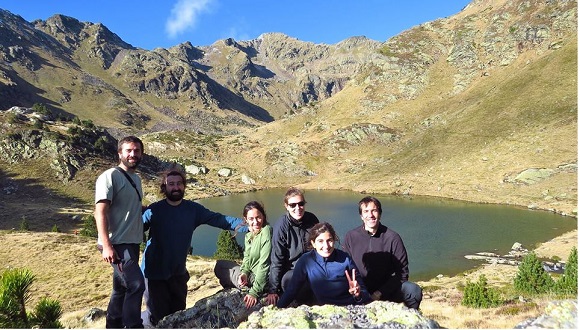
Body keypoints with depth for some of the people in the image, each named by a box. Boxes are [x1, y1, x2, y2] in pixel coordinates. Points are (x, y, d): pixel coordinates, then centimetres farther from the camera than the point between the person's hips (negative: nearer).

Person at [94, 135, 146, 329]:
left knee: (121, 288, 17)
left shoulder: (136, 179, 15)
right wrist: (106, 245, -25)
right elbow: (100, 212, -18)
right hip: (118, 244, -9)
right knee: (136, 285, -15)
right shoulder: (110, 176, -11)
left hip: (132, 243, 9)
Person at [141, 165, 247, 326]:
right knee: (160, 318, 4)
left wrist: (246, 225, -20)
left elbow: (218, 219, -9)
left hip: (178, 273, 3)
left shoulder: (193, 209, -4)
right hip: (155, 273, -3)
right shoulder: (154, 210, -10)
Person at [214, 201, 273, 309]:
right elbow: (247, 259, 6)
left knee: (219, 268, 0)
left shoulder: (266, 231, -21)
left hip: (263, 280, -9)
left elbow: (264, 264, -24)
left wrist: (254, 292, -24)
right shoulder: (248, 236, 7)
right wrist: (244, 273, -16)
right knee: (219, 264, 18)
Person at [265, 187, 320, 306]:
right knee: (287, 280, -33)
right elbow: (276, 259, -13)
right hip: (292, 269, -3)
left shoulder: (312, 219, -5)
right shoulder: (281, 225, -16)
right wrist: (273, 290, -13)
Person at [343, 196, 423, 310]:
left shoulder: (392, 237, -5)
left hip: (387, 291, 0)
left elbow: (402, 272, -5)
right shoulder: (351, 236, -2)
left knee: (414, 291, -26)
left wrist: (380, 293, -13)